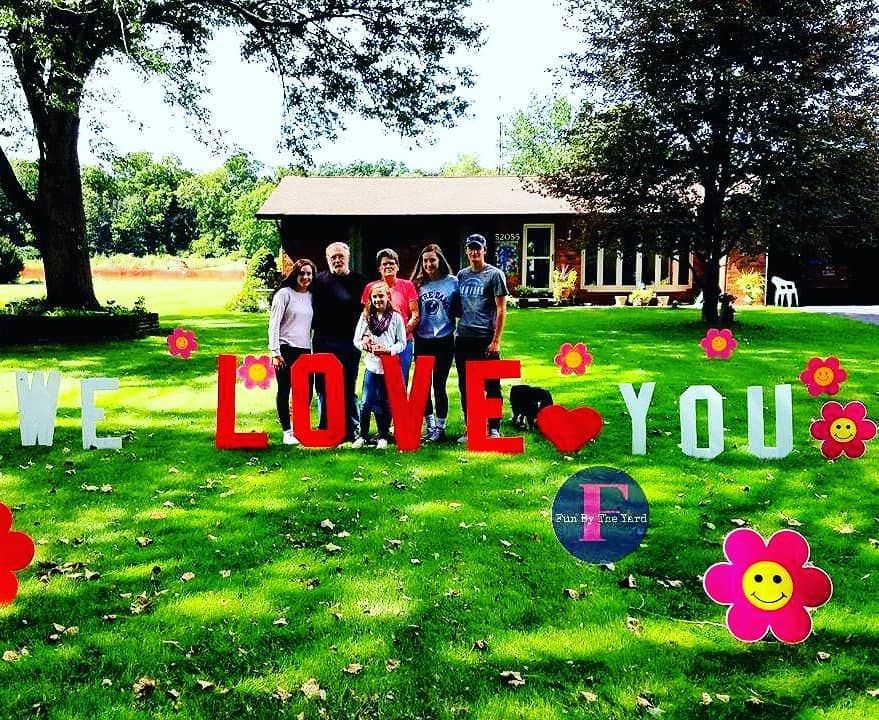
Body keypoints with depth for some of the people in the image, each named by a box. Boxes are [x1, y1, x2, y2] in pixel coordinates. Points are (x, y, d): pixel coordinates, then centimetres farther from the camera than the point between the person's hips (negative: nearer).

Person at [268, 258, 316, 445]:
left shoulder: (311, 296, 13)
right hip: (286, 349, -5)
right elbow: (274, 324, -7)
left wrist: (314, 349, 9)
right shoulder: (284, 293, -3)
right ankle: (287, 432, 7)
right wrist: (275, 352, -13)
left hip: (305, 350, 5)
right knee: (284, 390, 1)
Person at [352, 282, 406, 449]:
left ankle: (383, 437, 19)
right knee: (366, 403, 0)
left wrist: (387, 350, -15)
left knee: (385, 403, 7)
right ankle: (363, 436, 15)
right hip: (371, 365, 1)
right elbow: (356, 340, 8)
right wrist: (363, 344, -12)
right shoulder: (365, 316, 6)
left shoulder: (396, 317, 0)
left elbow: (402, 343, -1)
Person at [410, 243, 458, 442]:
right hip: (422, 342, 3)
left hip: (444, 341, -3)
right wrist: (411, 332, 1)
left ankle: (440, 428, 15)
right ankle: (430, 426, 22)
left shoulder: (452, 282, -2)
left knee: (439, 385, 1)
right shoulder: (418, 284, 6)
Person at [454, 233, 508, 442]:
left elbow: (501, 310, -5)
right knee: (465, 386, 10)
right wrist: (456, 331, 8)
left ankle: (494, 429, 9)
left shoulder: (494, 274, -1)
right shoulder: (461, 275, 13)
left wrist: (496, 340, -12)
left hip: (485, 339, -5)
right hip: (463, 339, 5)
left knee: (491, 386, 1)